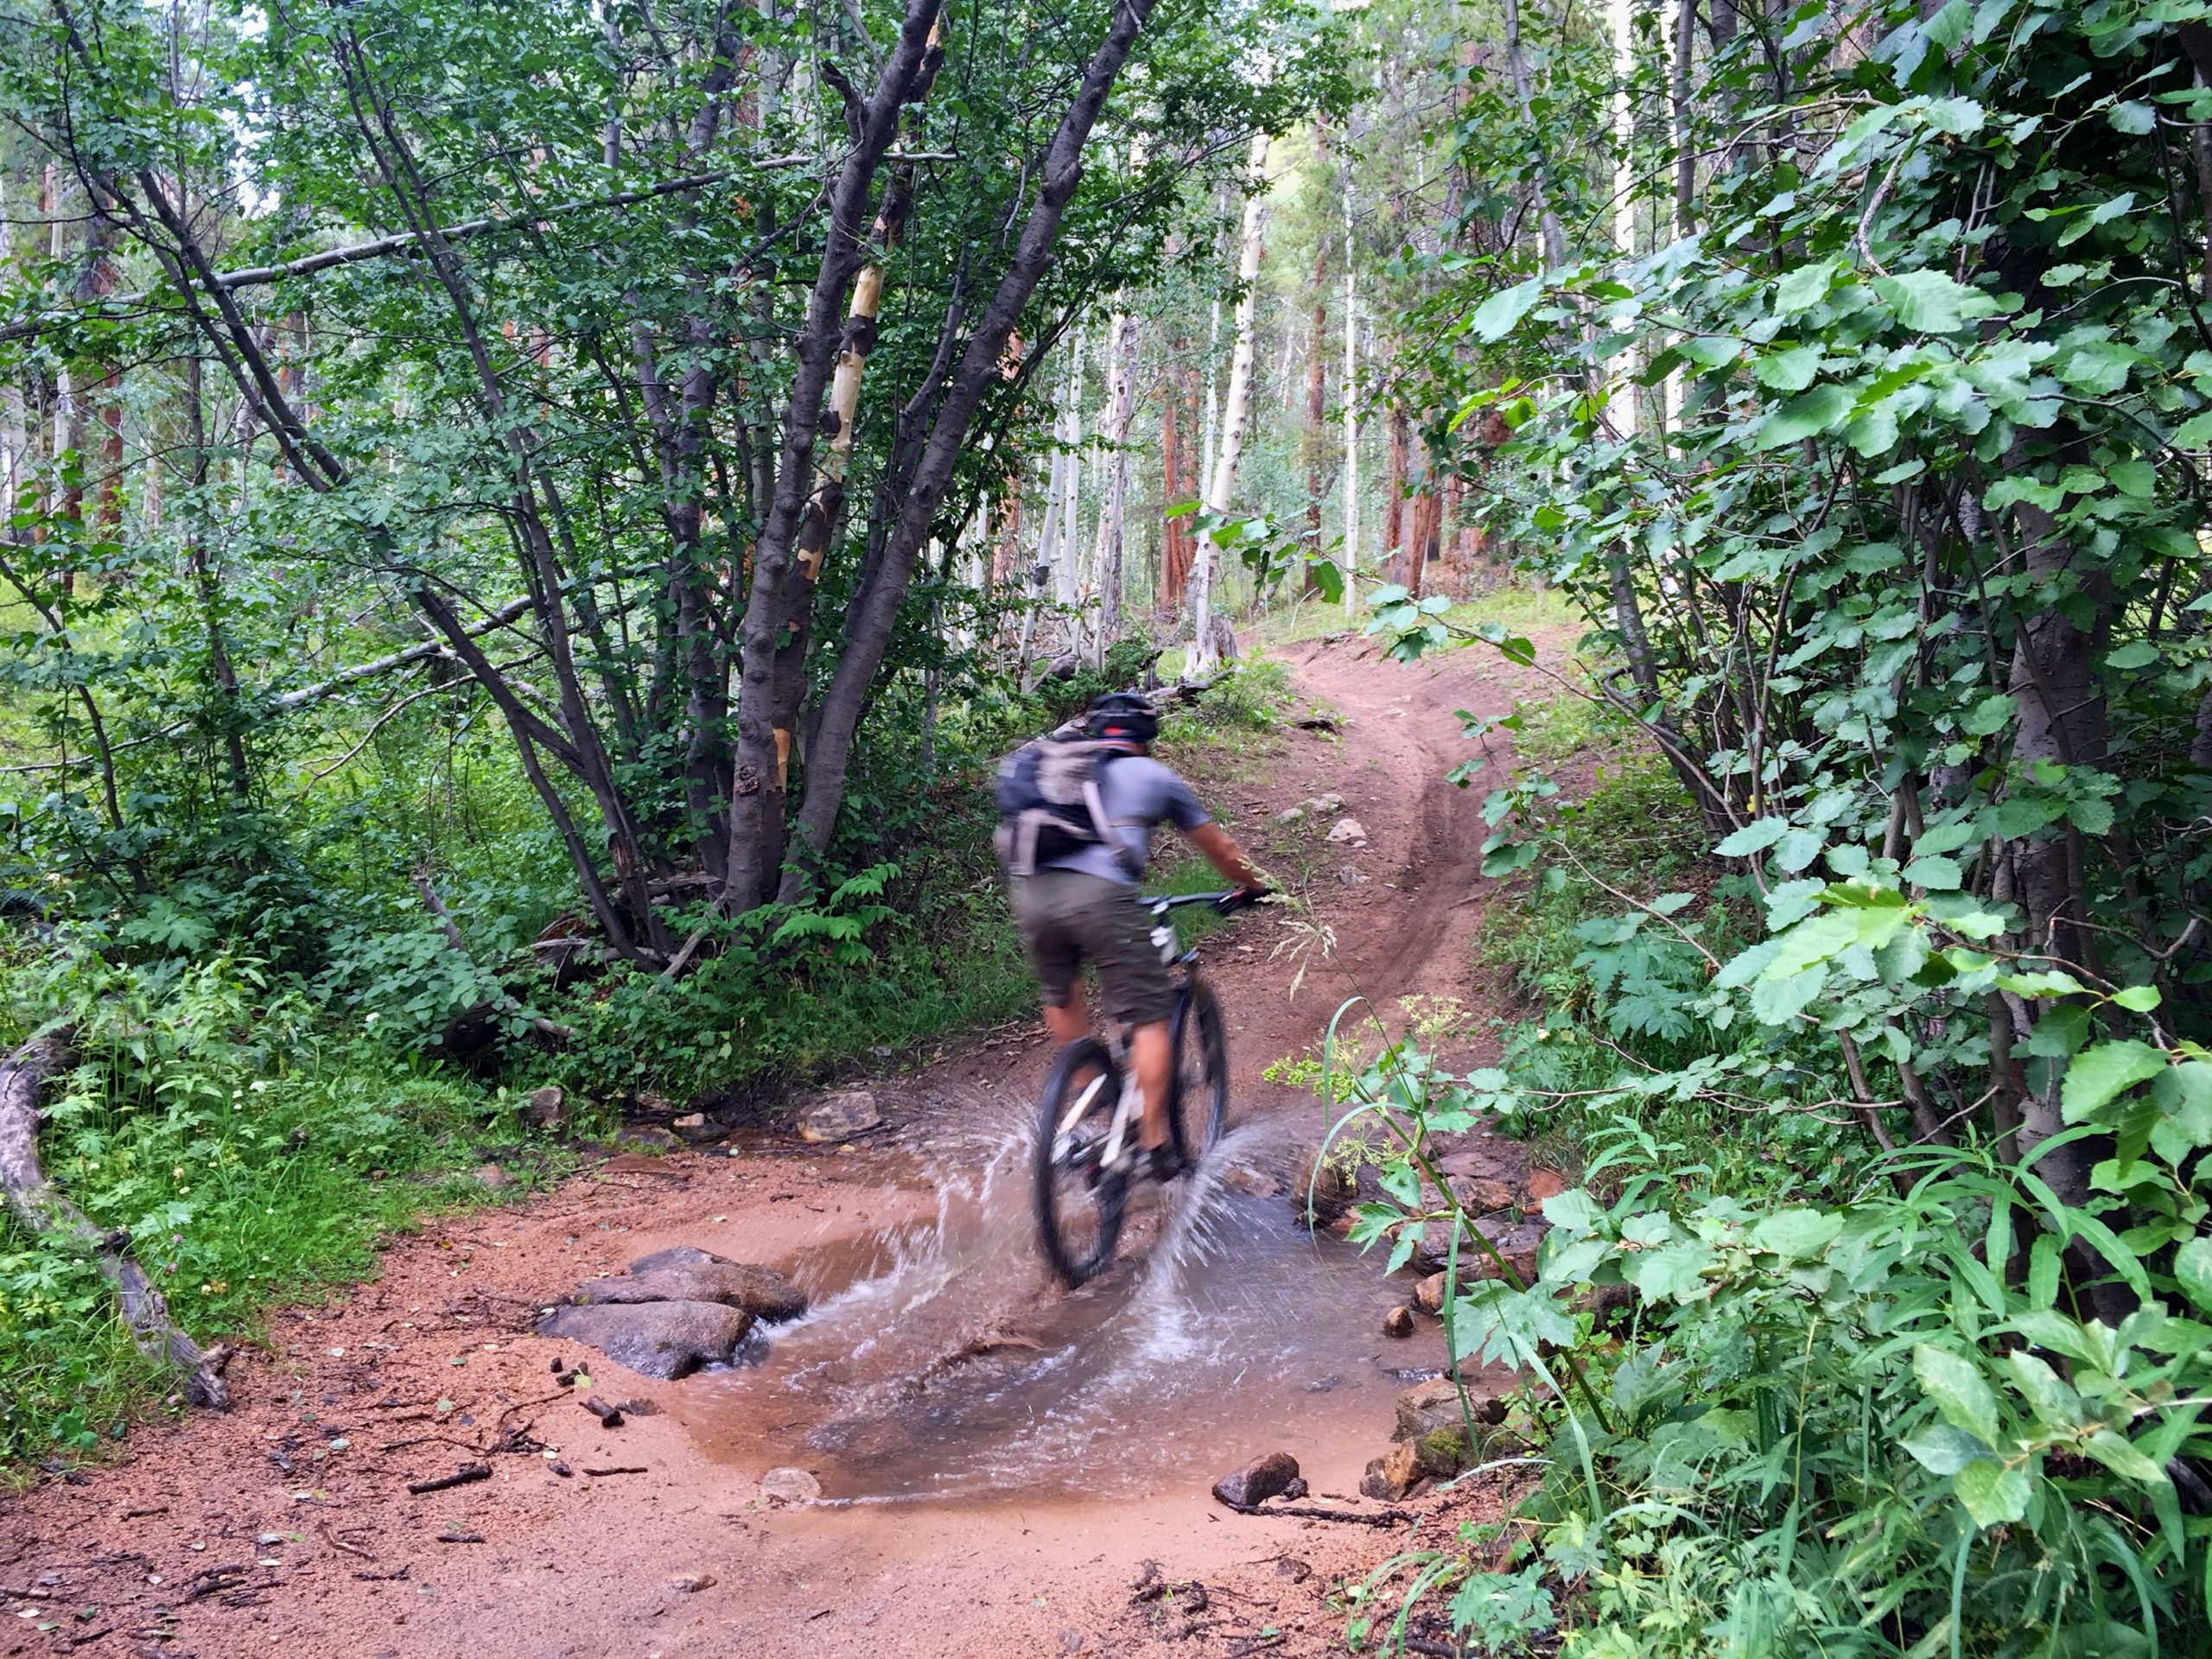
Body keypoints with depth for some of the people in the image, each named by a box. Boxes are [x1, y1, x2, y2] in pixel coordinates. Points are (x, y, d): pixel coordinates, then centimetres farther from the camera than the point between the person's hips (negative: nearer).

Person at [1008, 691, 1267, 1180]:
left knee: (1060, 996, 30)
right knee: (1149, 1016, 6)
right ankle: (1155, 1143, 5)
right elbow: (1221, 851, 32)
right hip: (1099, 894, -4)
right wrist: (1253, 885, 50)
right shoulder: (1156, 776, 21)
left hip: (1033, 894, 4)